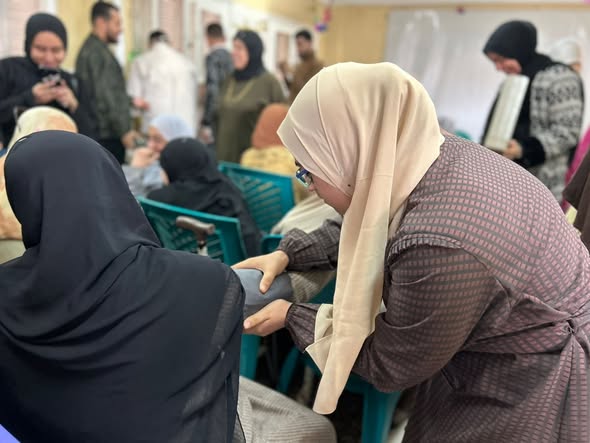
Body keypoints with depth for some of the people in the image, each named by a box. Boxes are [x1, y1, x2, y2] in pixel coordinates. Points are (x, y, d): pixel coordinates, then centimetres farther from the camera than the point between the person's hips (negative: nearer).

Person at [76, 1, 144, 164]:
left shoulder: (90, 49, 19)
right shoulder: (98, 52, -13)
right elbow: (105, 95, -19)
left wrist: (131, 101, 30)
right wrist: (124, 131, -17)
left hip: (99, 133, 10)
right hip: (107, 135, -10)